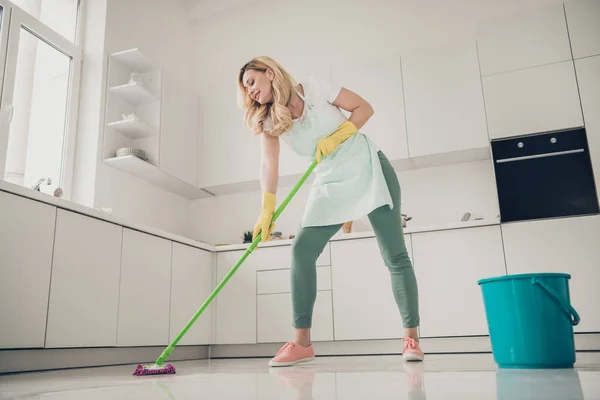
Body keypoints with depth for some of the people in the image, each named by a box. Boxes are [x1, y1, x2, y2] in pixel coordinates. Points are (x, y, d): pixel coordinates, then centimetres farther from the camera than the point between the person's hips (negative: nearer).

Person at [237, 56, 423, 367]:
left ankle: (411, 338, 0)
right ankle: (302, 343, -6)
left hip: (368, 168, -3)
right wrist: (267, 210, -27)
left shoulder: (314, 88, -7)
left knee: (394, 254, -8)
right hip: (330, 184, 4)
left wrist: (336, 137, -18)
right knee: (302, 250, -12)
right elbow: (269, 164, -14)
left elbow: (364, 107, -4)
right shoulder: (268, 121, 2)